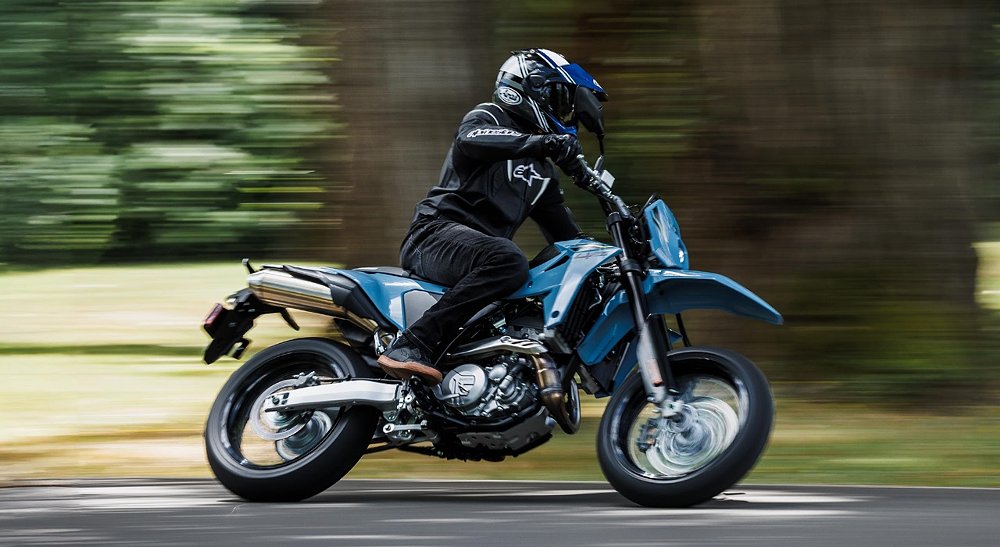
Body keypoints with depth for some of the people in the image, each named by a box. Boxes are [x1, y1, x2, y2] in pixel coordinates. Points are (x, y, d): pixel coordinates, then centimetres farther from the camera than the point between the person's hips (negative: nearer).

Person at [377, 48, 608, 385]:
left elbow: (565, 233, 31)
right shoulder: (489, 117, 4)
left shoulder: (541, 171, 28)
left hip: (484, 248, 9)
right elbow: (470, 140, -23)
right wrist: (541, 142, -32)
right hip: (439, 230, -9)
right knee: (507, 262, -39)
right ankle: (410, 345, -45)